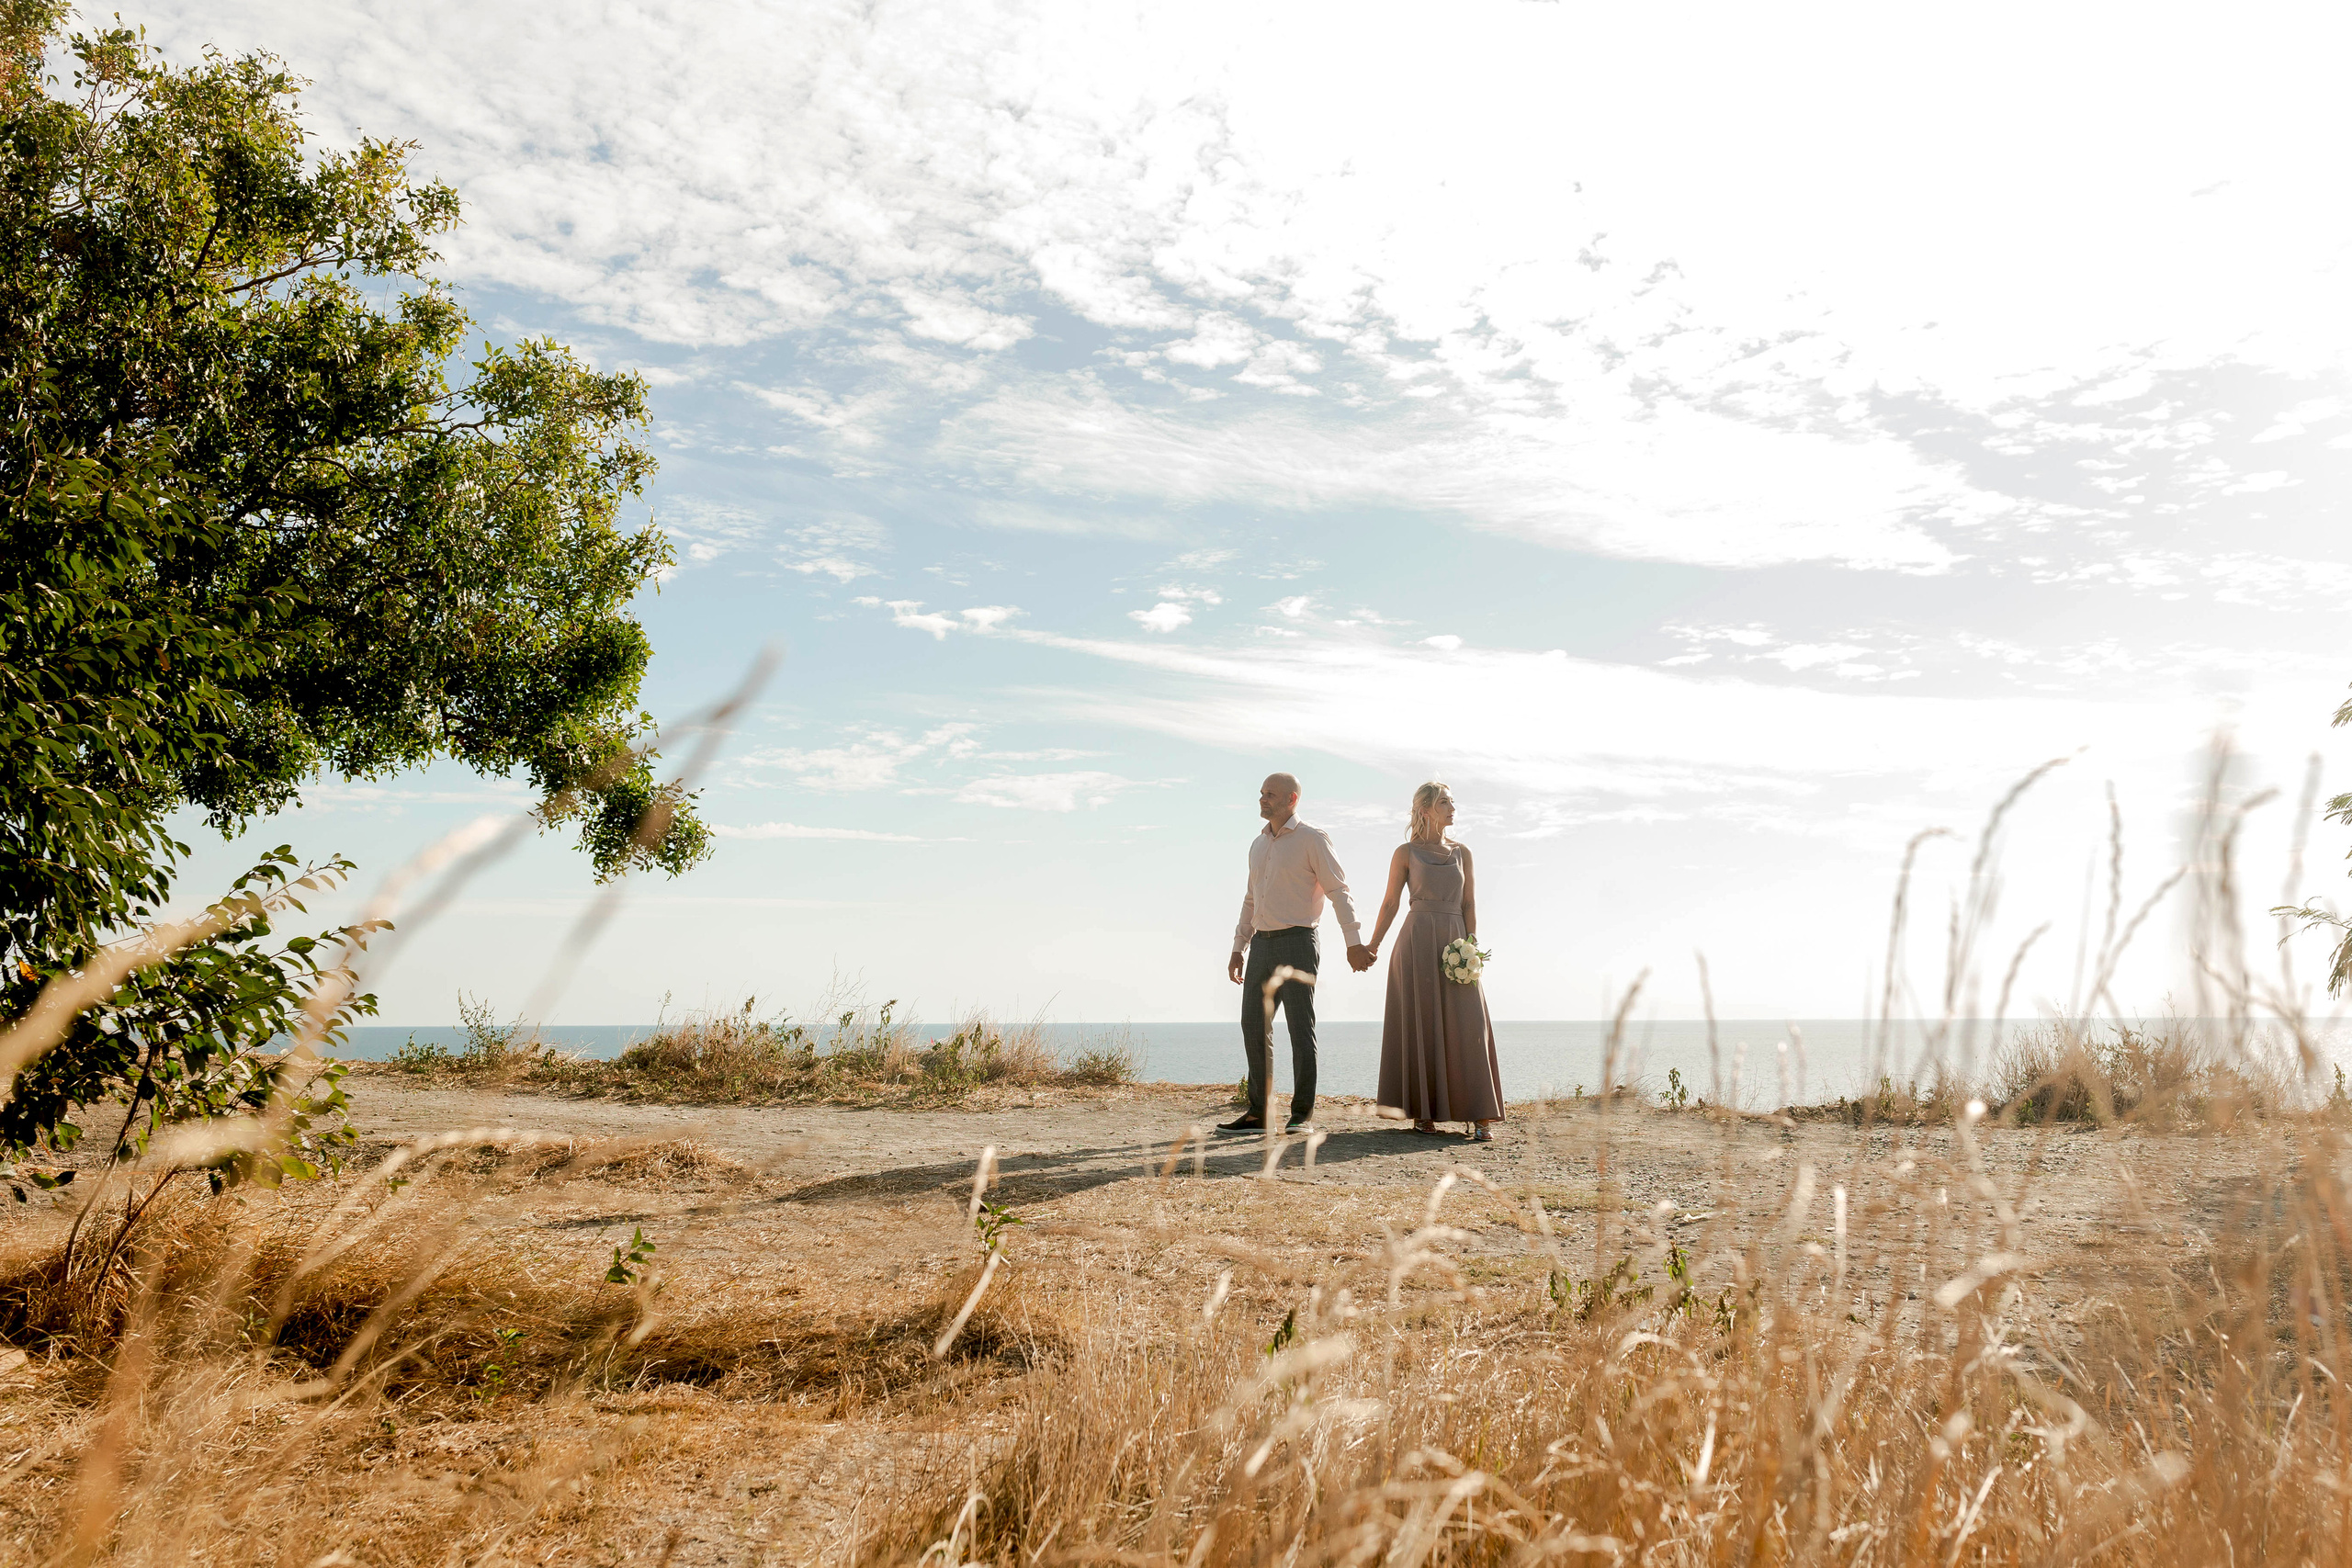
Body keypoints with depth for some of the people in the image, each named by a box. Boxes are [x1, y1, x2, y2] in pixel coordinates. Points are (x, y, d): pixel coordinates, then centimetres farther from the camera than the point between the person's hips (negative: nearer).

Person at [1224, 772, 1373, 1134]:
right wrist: (1238, 949, 19)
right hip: (1262, 945, 7)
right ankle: (1259, 1112, 10)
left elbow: (1338, 891, -8)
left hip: (1297, 943, -7)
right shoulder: (1258, 845, 17)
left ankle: (1303, 1114, -2)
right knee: (1254, 1026, 4)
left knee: (1301, 1027, -6)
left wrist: (1354, 942, -15)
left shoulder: (1312, 839, -4)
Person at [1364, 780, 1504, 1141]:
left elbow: (1469, 905, 9)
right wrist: (1371, 947, 0)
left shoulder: (1462, 853, 12)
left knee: (1467, 1025, -6)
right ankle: (1423, 1111, 6)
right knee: (1421, 1024, -2)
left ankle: (1482, 1117, -8)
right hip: (1417, 940, -2)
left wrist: (1471, 946, -3)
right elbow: (1390, 903, 6)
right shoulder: (1406, 853, 5)